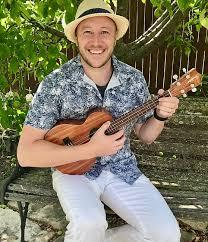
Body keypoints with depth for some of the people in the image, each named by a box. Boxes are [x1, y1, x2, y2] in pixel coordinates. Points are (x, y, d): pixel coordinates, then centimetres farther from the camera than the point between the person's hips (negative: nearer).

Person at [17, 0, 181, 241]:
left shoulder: (134, 79, -4)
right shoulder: (55, 83, -16)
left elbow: (145, 135, 8)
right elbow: (26, 153, -18)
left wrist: (160, 116, -14)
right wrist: (90, 149, -26)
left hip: (122, 169, 4)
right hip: (73, 169, -3)